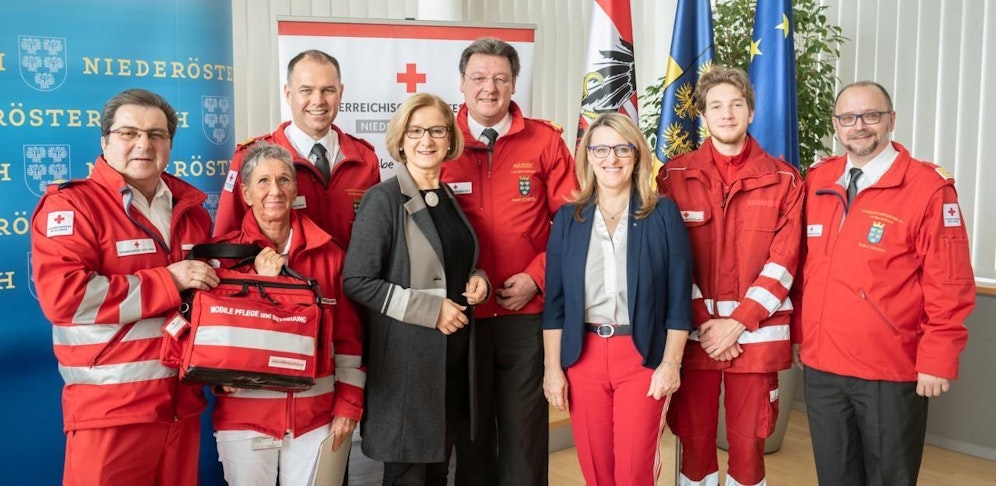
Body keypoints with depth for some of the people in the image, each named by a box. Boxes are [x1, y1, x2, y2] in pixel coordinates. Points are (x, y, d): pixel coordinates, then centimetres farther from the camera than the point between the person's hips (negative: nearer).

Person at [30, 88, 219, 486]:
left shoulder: (191, 209, 12)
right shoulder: (71, 205, -7)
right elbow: (64, 295, -21)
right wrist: (168, 281, -17)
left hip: (182, 405, 6)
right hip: (109, 410, -6)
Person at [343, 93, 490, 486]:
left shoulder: (451, 199, 11)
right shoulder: (383, 199, -11)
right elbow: (357, 281, -17)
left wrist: (476, 280, 1)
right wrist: (429, 309, -19)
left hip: (454, 355, 7)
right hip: (407, 358, -7)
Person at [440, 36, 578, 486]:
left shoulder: (545, 141, 0)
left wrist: (536, 277, -10)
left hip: (527, 313, 0)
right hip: (462, 312, 1)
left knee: (525, 430, 10)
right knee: (469, 429, 14)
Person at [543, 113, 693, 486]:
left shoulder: (663, 214, -1)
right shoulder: (568, 217, 5)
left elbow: (679, 297, -2)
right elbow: (555, 300, 4)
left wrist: (671, 362, -8)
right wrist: (552, 367, 1)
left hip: (643, 356, -2)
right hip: (583, 355, 2)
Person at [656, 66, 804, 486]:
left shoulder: (783, 179, 2)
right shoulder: (674, 176, 2)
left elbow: (783, 261, -3)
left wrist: (738, 323, -11)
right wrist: (703, 323, -10)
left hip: (755, 335, 0)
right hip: (693, 333, 0)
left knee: (748, 442, 8)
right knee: (694, 440, 8)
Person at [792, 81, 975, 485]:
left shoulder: (929, 188, -10)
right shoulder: (817, 181, 5)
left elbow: (949, 286, -11)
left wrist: (937, 360, -12)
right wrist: (798, 332, 10)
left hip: (891, 372, -4)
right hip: (821, 366, 5)